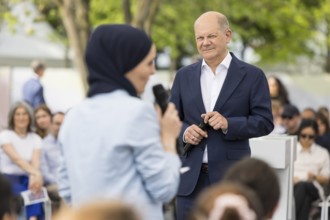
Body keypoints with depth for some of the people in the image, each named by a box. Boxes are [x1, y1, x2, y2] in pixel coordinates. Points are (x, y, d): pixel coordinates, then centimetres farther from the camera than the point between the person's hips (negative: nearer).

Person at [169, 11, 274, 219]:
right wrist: (184, 131, -10)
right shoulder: (184, 75, 11)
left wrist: (229, 124, -18)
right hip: (190, 178, 3)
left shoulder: (252, 75, 1)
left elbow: (265, 121, -3)